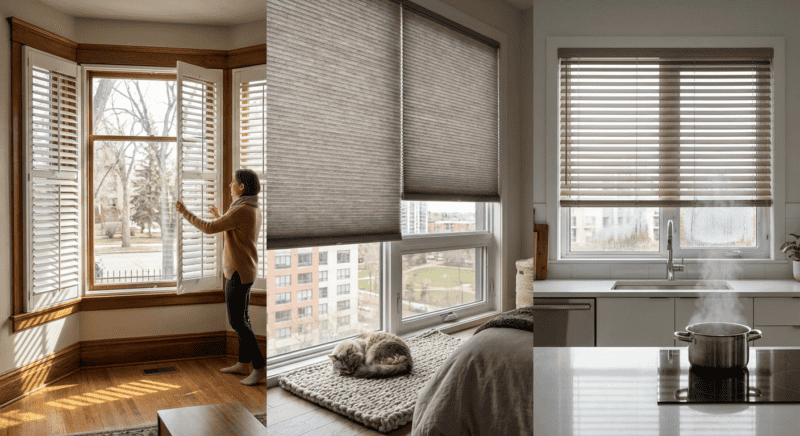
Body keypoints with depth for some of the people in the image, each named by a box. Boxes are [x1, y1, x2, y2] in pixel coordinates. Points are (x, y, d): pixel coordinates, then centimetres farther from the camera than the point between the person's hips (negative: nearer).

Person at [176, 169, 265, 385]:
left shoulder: (241, 210, -22)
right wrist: (220, 218, 32)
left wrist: (185, 212, -5)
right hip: (244, 270, 10)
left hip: (238, 272, -10)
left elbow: (209, 229, -18)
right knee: (241, 318, 15)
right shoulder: (254, 209, 9)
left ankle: (260, 367, -1)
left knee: (236, 321, -4)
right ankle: (243, 364, 25)